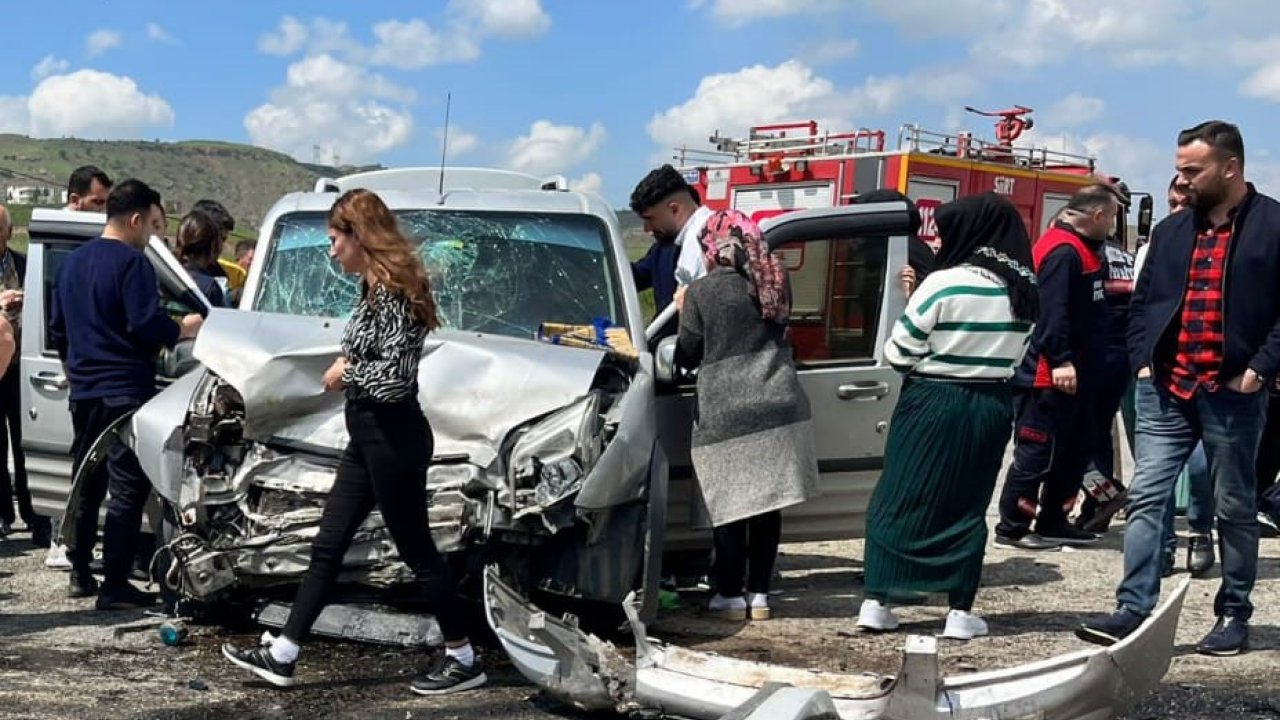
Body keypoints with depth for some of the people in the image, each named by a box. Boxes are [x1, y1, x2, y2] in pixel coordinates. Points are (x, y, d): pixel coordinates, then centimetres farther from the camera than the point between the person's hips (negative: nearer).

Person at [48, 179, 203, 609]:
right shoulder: (132, 262, -13)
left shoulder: (72, 263, 12)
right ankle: (114, 587, -6)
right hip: (125, 392, -8)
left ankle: (80, 575, 22)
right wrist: (183, 330, -3)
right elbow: (147, 326, -20)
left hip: (84, 392, 8)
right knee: (127, 490, -5)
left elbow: (56, 328, 19)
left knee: (87, 485, 17)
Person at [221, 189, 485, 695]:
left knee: (415, 550, 1)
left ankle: (464, 662, 13)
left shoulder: (392, 290, -19)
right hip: (369, 437, 10)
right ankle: (280, 656, 17)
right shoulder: (376, 286, 11)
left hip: (394, 439, -10)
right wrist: (347, 366, 3)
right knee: (327, 546, 11)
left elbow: (395, 376, -26)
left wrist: (344, 373, -10)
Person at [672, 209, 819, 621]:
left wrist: (685, 310, 17)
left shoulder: (701, 292, -5)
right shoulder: (774, 285, 9)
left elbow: (688, 356, 2)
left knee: (730, 510, 4)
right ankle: (759, 594, 15)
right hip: (781, 409, 5)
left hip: (727, 416, -4)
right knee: (767, 507, 9)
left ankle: (730, 595, 10)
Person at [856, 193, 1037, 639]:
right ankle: (961, 612, 11)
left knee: (899, 500, 6)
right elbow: (1016, 355, 10)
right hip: (992, 406, 5)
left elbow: (899, 353, -11)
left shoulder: (946, 283, -16)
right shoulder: (1025, 290, 3)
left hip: (934, 402, -5)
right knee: (967, 507, 12)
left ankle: (877, 602, 8)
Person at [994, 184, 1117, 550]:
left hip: (1075, 373, 11)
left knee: (1075, 449, 16)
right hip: (1050, 375, -11)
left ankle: (1053, 523, 24)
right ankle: (1011, 528, 1)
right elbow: (1052, 309, -26)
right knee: (1037, 452, -6)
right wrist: (1060, 360, -29)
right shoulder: (1063, 250, -17)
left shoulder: (1082, 248, 17)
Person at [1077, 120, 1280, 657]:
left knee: (1235, 508, 7)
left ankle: (1234, 616, 18)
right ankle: (1134, 609, -1)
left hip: (1232, 395, -4)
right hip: (1166, 391, 5)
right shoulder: (1171, 231, 13)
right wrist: (1142, 360, 5)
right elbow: (1143, 301, 18)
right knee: (1146, 498, -2)